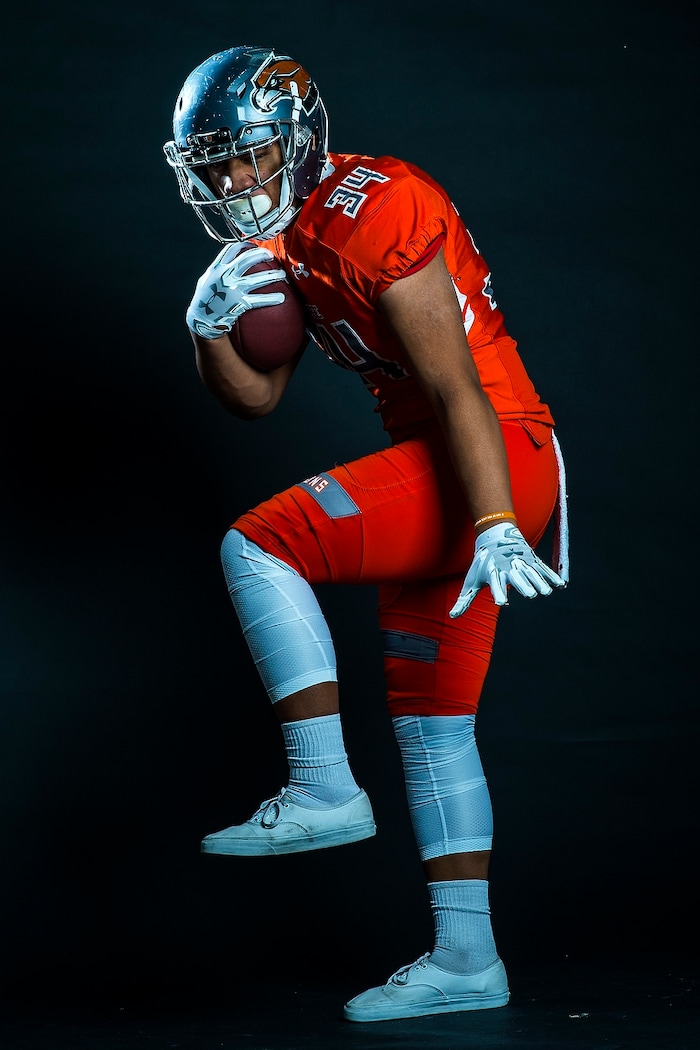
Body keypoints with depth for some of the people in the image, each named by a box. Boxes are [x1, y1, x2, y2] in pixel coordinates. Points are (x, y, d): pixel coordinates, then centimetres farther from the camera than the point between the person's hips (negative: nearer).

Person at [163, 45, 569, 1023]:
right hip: (437, 469, 10)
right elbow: (256, 396, 15)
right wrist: (211, 328, -4)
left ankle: (324, 789, -10)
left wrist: (495, 528, -29)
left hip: (504, 453, -10)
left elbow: (457, 390, -23)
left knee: (261, 545, -18)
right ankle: (465, 959, 20)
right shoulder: (279, 242, 11)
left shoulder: (372, 210, -18)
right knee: (431, 720, 12)